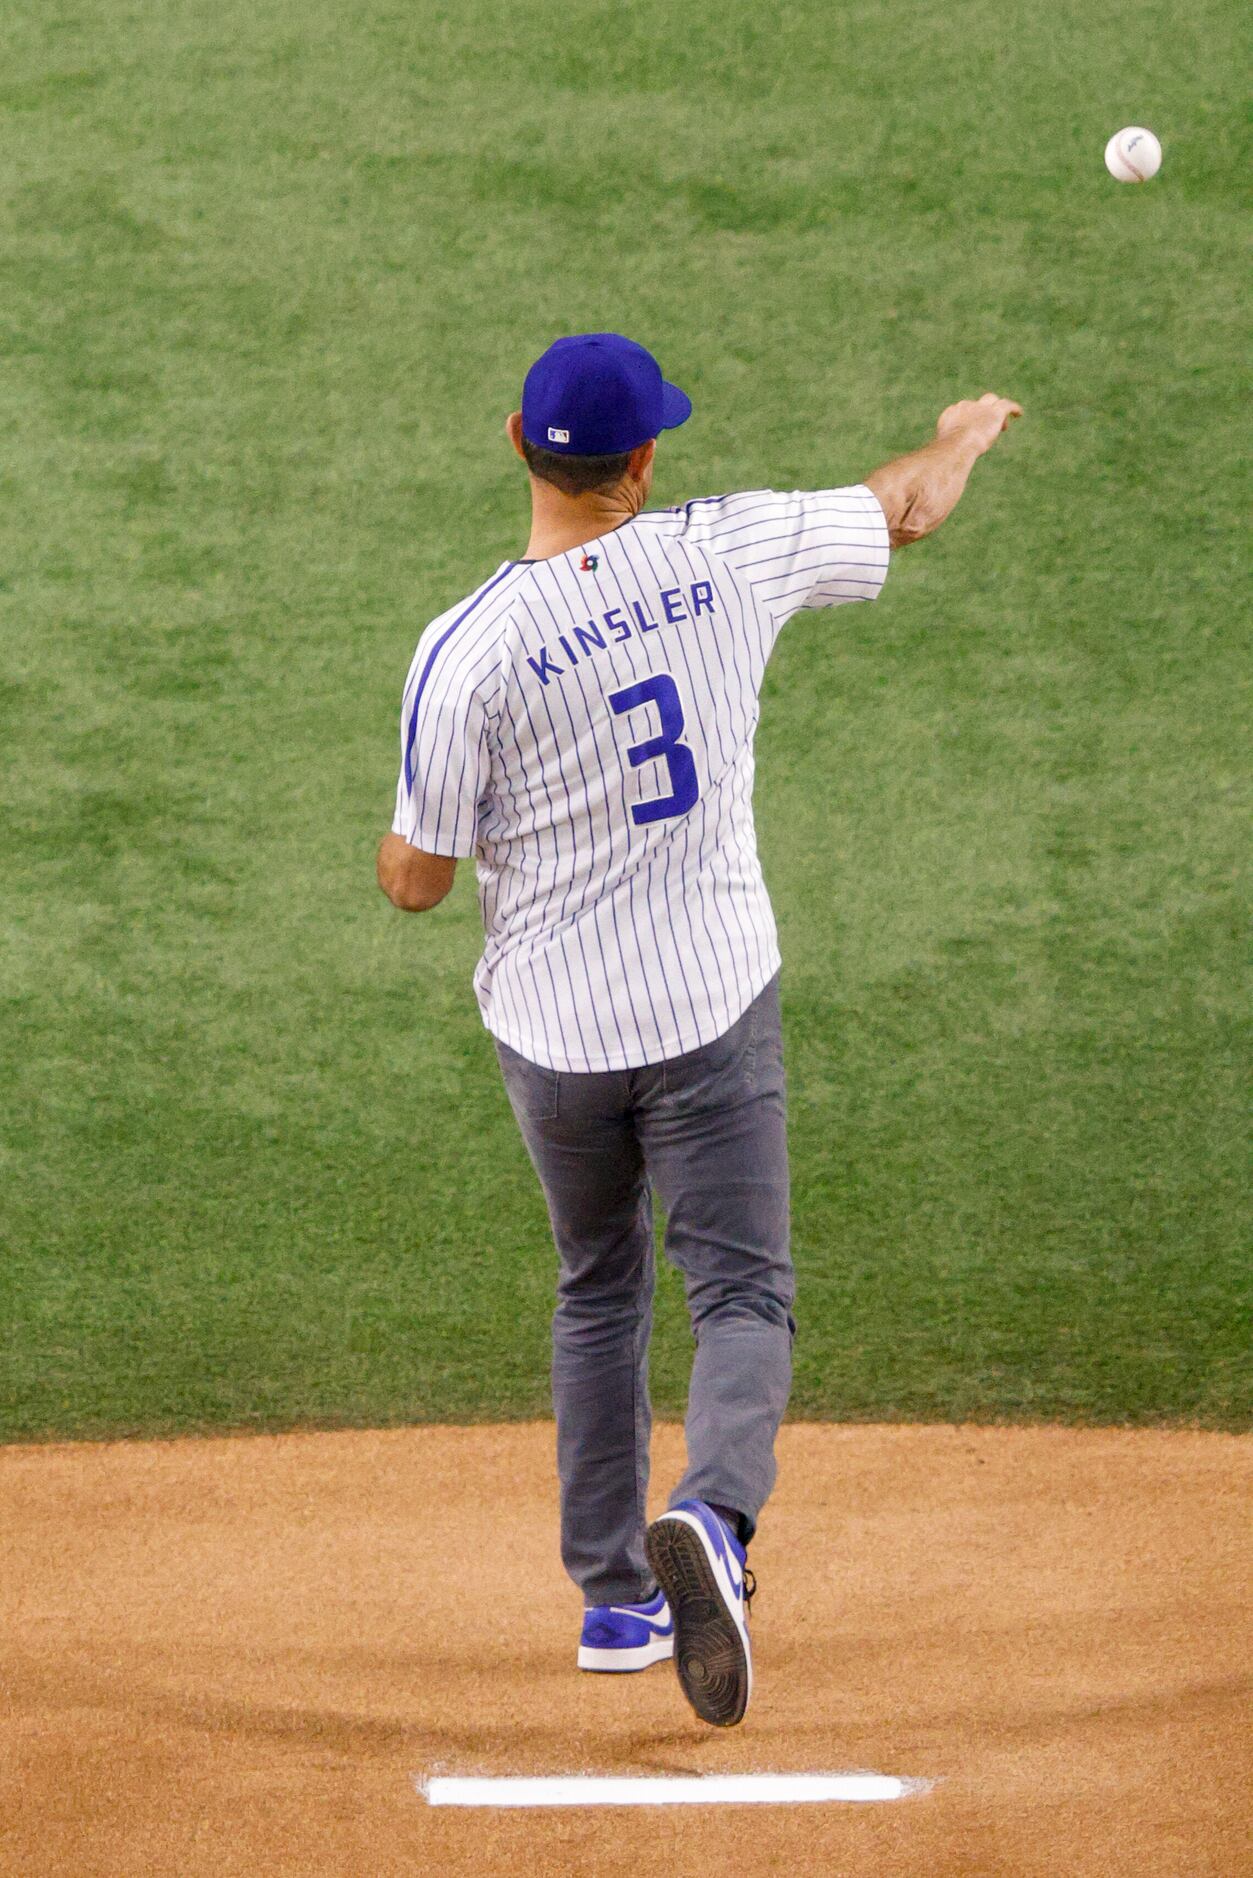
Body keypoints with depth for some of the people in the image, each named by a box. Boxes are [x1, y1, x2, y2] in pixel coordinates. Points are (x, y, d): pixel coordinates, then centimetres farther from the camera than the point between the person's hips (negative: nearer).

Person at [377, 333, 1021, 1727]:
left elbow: (416, 882, -10)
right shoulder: (729, 552, -9)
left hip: (553, 1030, 0)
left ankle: (615, 1599, 25)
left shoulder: (469, 651, -16)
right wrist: (964, 434, 32)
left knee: (598, 1296, 21)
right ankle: (711, 1521, -28)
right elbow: (909, 510, 10)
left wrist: (397, 845, 14)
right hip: (713, 1008, 0)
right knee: (742, 1297, 2)